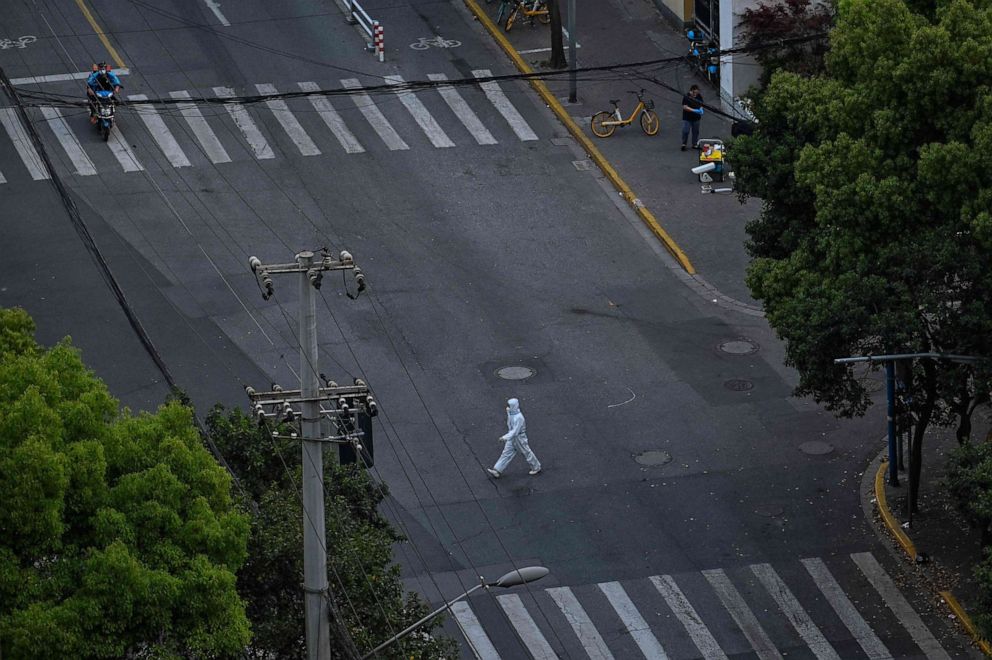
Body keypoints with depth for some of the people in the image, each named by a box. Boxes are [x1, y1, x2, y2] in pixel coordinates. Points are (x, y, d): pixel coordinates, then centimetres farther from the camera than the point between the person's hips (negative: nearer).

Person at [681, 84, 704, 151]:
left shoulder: (699, 96, 0)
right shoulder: (686, 97, -15)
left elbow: (701, 105, 12)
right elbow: (685, 107, -19)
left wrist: (701, 109, -12)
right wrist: (694, 110, -27)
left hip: (696, 118, 4)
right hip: (687, 118, -4)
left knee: (695, 132, 10)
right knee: (685, 131, -3)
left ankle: (695, 145, 22)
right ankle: (683, 144, 14)